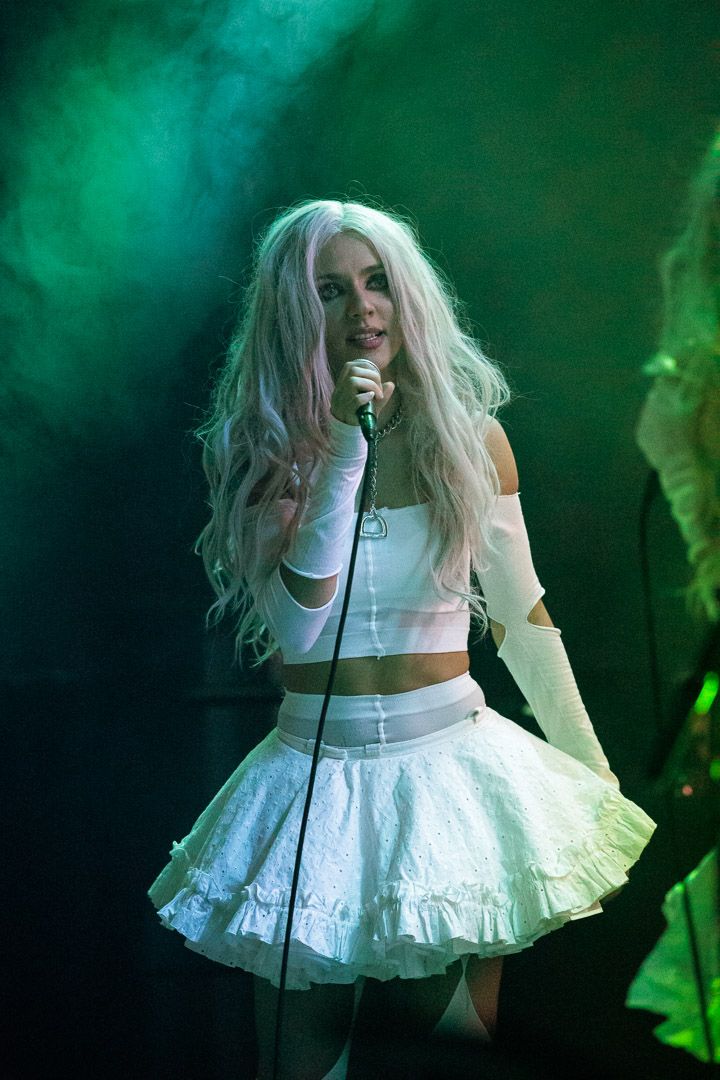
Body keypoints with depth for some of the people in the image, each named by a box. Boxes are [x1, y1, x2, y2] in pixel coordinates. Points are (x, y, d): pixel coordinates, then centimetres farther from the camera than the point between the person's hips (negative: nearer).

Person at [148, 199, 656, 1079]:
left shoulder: (470, 436, -1)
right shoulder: (262, 450, -3)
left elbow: (522, 616, 7)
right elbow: (295, 626, -16)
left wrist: (596, 778, 11)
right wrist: (344, 454, -20)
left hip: (452, 764, 1)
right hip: (317, 770, 0)